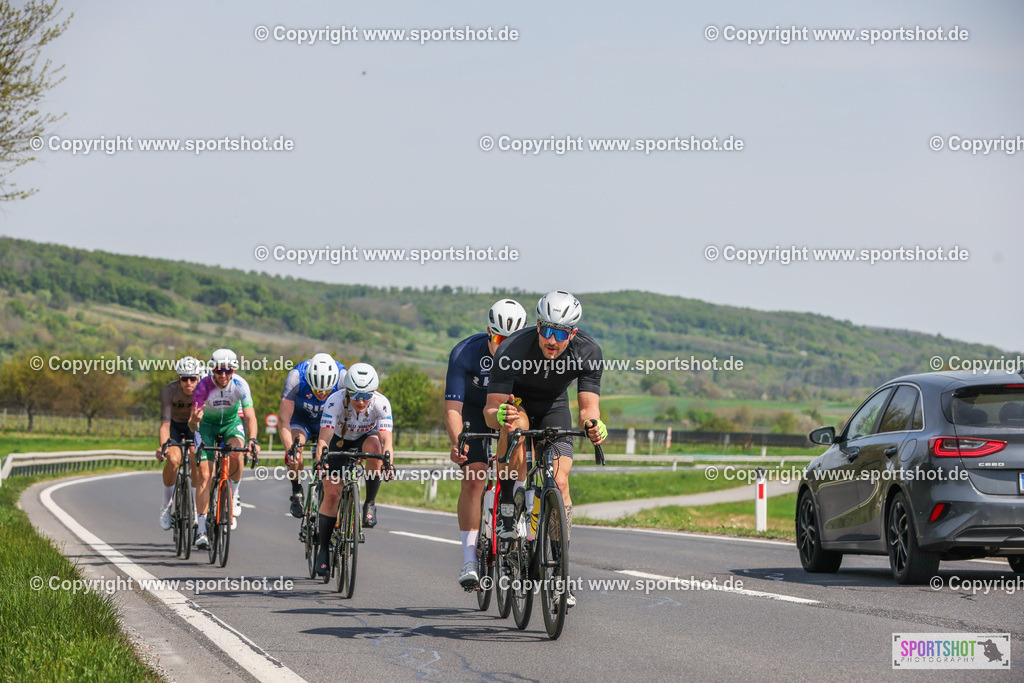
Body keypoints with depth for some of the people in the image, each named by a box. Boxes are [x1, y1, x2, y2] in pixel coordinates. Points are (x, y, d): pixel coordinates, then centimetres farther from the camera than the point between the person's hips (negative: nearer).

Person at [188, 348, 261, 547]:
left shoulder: (240, 385, -26)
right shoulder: (204, 387, -28)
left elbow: (250, 415, -34)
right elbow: (192, 425, -31)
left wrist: (252, 440, -51)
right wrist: (194, 420, -56)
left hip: (232, 422, 0)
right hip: (207, 425, 0)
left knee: (235, 453, -32)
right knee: (204, 475, -12)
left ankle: (234, 495, -5)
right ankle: (202, 529, -8)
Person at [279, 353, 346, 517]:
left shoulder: (342, 377, -32)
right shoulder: (296, 377, -33)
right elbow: (284, 419, -34)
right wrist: (290, 449, -47)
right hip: (301, 419, -1)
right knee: (295, 445, -30)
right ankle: (297, 493, -10)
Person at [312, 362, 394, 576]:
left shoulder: (381, 404, -31)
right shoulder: (336, 401, -33)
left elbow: (386, 439, -41)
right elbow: (324, 438, -41)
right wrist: (320, 459, -61)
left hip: (365, 437, 1)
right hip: (339, 441, 0)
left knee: (374, 445, -36)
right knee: (332, 494, -13)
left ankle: (370, 504, -20)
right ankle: (324, 550, 1)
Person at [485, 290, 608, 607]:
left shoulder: (588, 352, -28)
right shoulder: (511, 351, -35)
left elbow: (589, 406, -28)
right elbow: (490, 410, -35)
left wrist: (593, 424, -52)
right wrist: (499, 415, -59)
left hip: (554, 407, 2)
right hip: (516, 400, -2)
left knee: (559, 482, -14)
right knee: (515, 424, -37)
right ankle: (507, 511, -23)